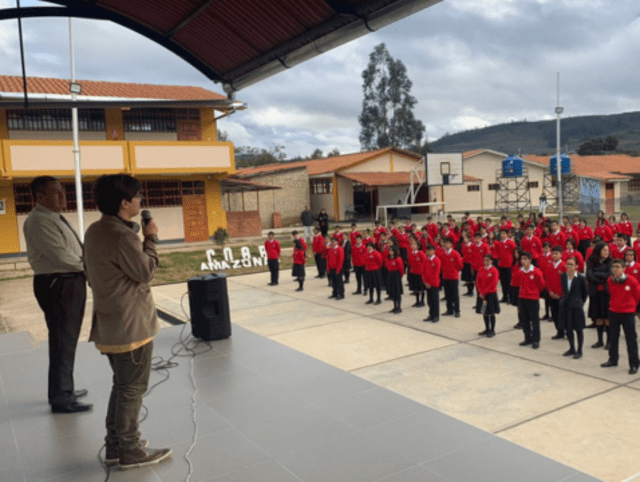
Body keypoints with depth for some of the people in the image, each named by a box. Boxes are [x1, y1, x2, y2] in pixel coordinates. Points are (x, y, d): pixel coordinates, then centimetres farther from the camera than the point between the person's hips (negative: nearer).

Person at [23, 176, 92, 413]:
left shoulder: (54, 218, 14)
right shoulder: (39, 222, -17)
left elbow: (72, 251, 16)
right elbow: (61, 256, -24)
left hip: (71, 282, 10)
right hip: (57, 286, -10)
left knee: (67, 340, 20)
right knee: (62, 342, -2)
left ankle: (63, 389, 36)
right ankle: (60, 399, 10)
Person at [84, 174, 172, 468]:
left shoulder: (95, 231, 8)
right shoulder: (122, 236, -22)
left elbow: (91, 274, 15)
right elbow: (146, 272, -15)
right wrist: (150, 238, -7)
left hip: (110, 322, 10)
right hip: (131, 323, -10)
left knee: (122, 385, 20)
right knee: (133, 388, 3)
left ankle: (114, 446, 29)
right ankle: (130, 451, 15)